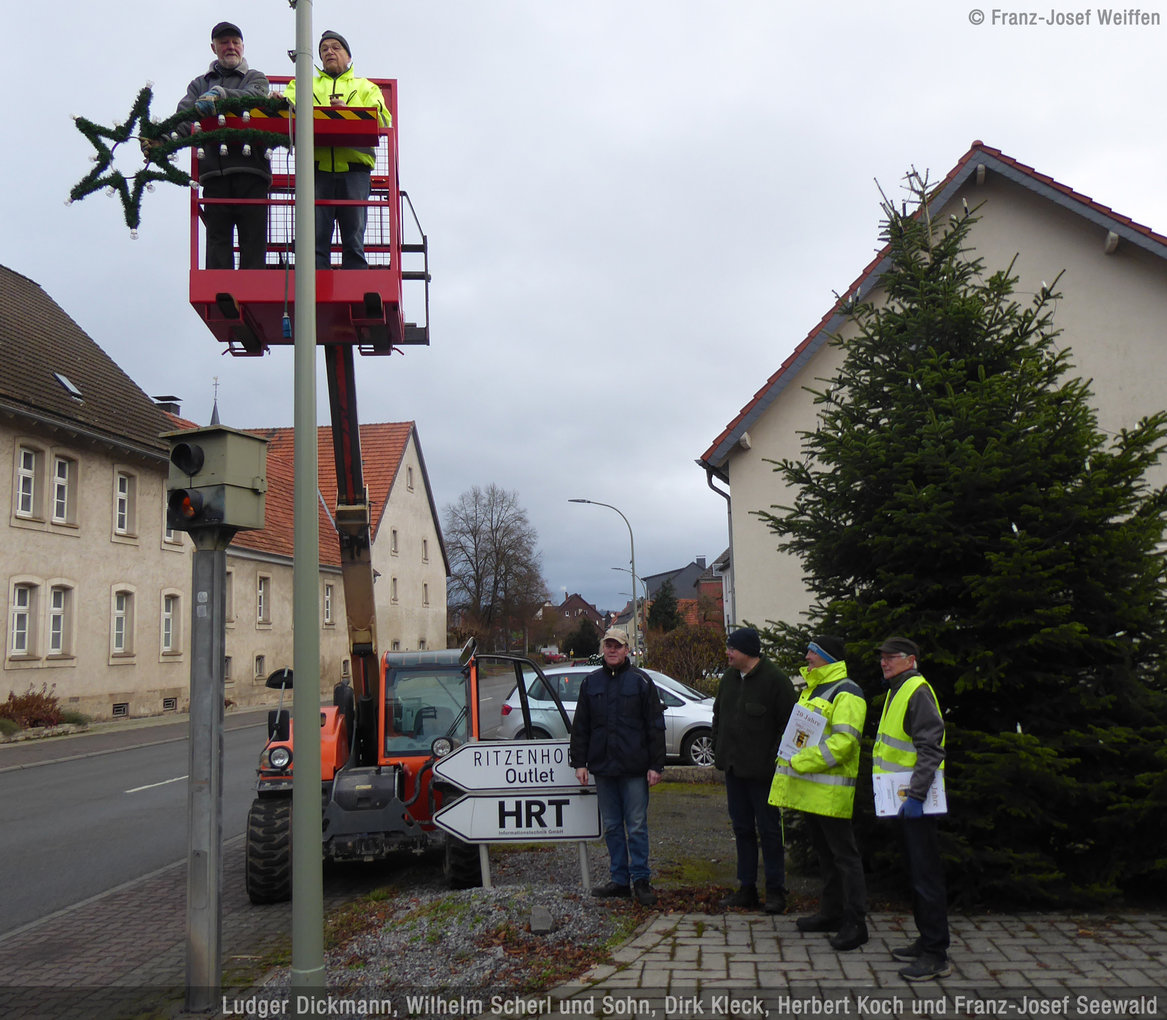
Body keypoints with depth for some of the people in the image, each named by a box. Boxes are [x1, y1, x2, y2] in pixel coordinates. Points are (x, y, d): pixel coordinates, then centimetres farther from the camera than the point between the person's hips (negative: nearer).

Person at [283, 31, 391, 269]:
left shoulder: (366, 88, 23)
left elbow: (380, 120, 4)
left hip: (354, 170, 0)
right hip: (317, 167, 1)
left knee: (354, 239, -4)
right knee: (316, 238, -7)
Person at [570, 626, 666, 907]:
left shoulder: (641, 681, 1)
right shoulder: (591, 682, 11)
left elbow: (655, 726, 0)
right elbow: (580, 726, 14)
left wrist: (656, 765, -5)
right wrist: (579, 762, 6)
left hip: (634, 768, -4)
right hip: (603, 768, 4)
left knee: (637, 827, -1)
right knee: (612, 827, 9)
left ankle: (641, 880, 8)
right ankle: (619, 880, 18)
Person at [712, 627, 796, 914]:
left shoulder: (775, 680, -13)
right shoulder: (728, 678, 9)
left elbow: (787, 724, -13)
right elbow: (718, 716, 20)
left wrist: (774, 759, -16)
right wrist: (718, 751, 12)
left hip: (761, 771, -7)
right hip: (733, 769, 7)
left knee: (769, 831, 3)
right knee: (742, 830, 13)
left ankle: (775, 890, 14)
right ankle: (747, 889, 22)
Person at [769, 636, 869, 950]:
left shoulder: (845, 694, -14)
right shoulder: (812, 690, 17)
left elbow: (844, 741, -23)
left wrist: (802, 762, -22)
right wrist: (788, 763, 13)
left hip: (831, 791, -10)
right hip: (809, 788, 10)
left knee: (843, 855, -4)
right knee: (824, 852, 17)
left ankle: (855, 923, 1)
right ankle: (831, 913, 27)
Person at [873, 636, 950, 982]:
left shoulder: (918, 691, -15)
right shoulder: (898, 691, 16)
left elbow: (930, 749, -22)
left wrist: (916, 795, -26)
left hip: (919, 803, -10)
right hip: (904, 801, 10)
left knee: (926, 875, -5)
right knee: (916, 874, 16)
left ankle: (936, 956, 1)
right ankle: (927, 942, 27)